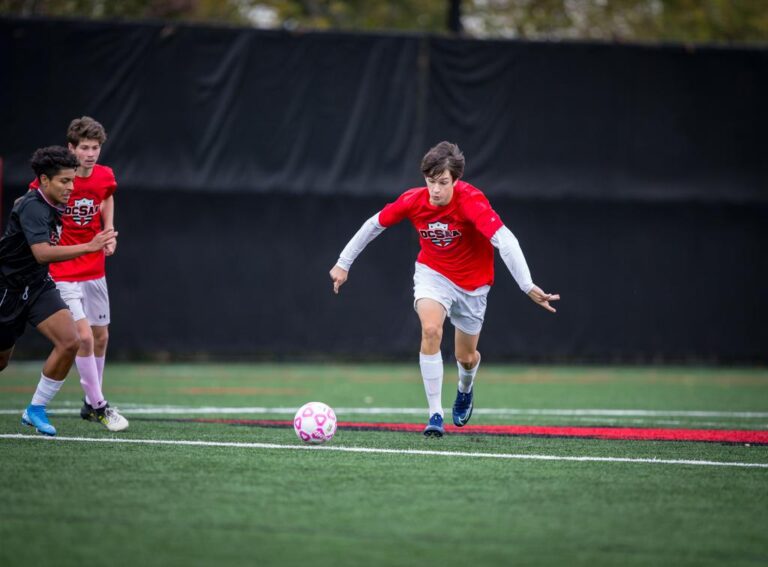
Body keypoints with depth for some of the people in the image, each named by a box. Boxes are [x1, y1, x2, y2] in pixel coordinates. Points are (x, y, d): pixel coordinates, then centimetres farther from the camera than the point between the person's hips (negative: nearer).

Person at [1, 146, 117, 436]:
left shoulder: (50, 206, 2)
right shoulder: (31, 209, -25)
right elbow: (42, 252, -39)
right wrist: (89, 246, -44)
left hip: (38, 286, 7)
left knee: (70, 342, -13)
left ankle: (36, 410, -2)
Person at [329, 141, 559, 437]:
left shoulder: (471, 201, -30)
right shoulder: (413, 200, -19)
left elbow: (505, 241, -40)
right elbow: (374, 225, -3)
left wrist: (528, 287, -50)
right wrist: (343, 263, 3)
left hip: (472, 282, -1)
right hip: (432, 273, 1)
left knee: (466, 357, 11)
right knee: (431, 329, -28)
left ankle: (465, 390, 51)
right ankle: (435, 415, -20)